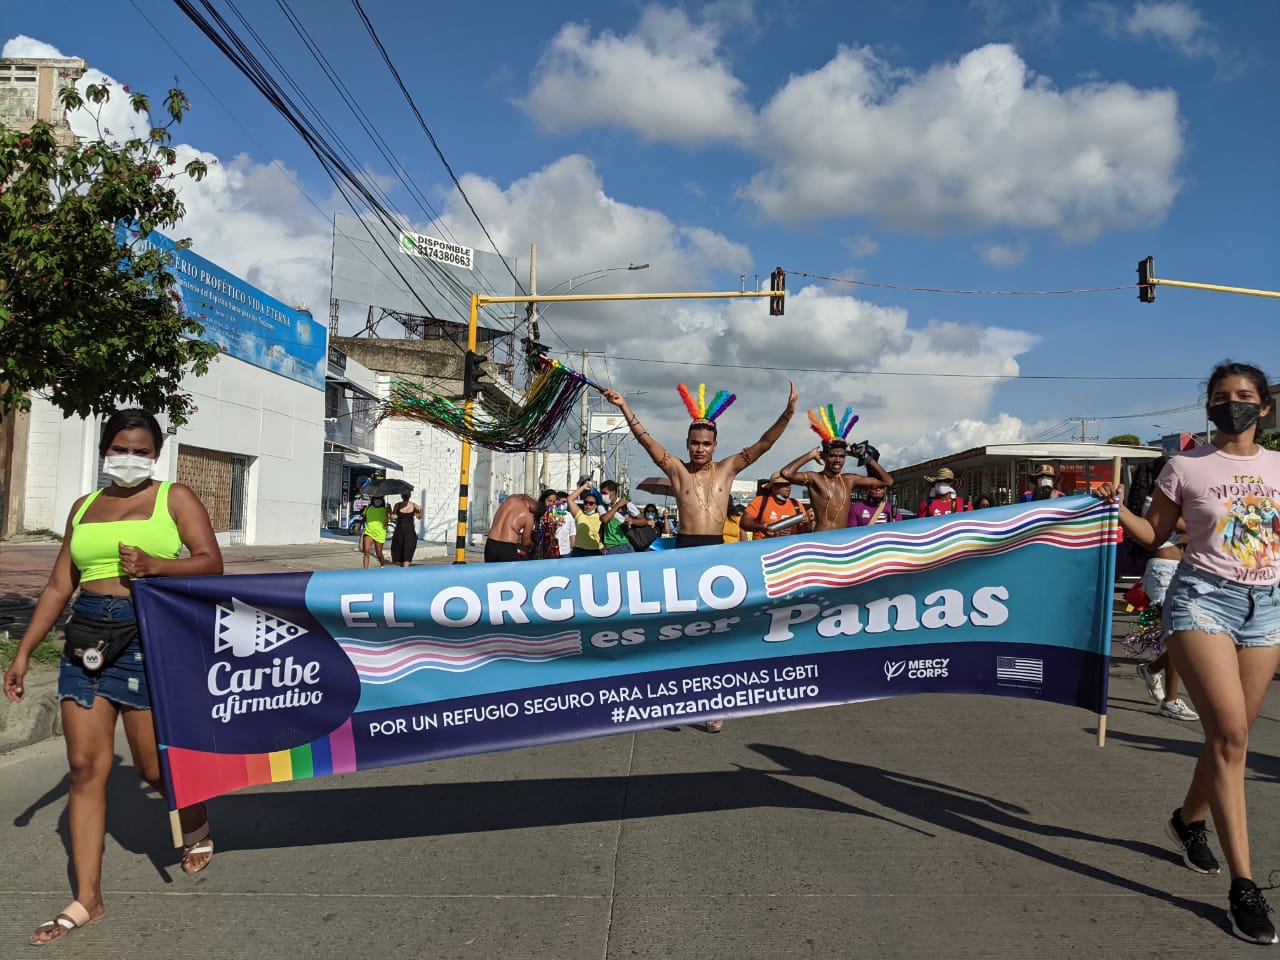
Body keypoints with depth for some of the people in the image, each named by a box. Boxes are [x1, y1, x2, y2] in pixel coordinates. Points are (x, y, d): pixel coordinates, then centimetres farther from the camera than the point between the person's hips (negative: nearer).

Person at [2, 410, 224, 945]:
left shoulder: (175, 498, 3)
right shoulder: (84, 507, 16)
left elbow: (211, 564, -6)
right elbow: (59, 586, 17)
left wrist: (155, 565, -22)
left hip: (149, 638, -4)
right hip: (85, 639, 5)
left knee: (156, 766, 0)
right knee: (85, 766, 3)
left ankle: (198, 830, 33)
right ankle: (87, 900, 13)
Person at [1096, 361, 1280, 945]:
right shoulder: (1186, 467, 2)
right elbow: (1153, 535, 5)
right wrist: (1116, 507, -11)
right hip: (1201, 597, -4)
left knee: (1233, 736, 7)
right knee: (1229, 733, -15)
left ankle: (1188, 821, 36)